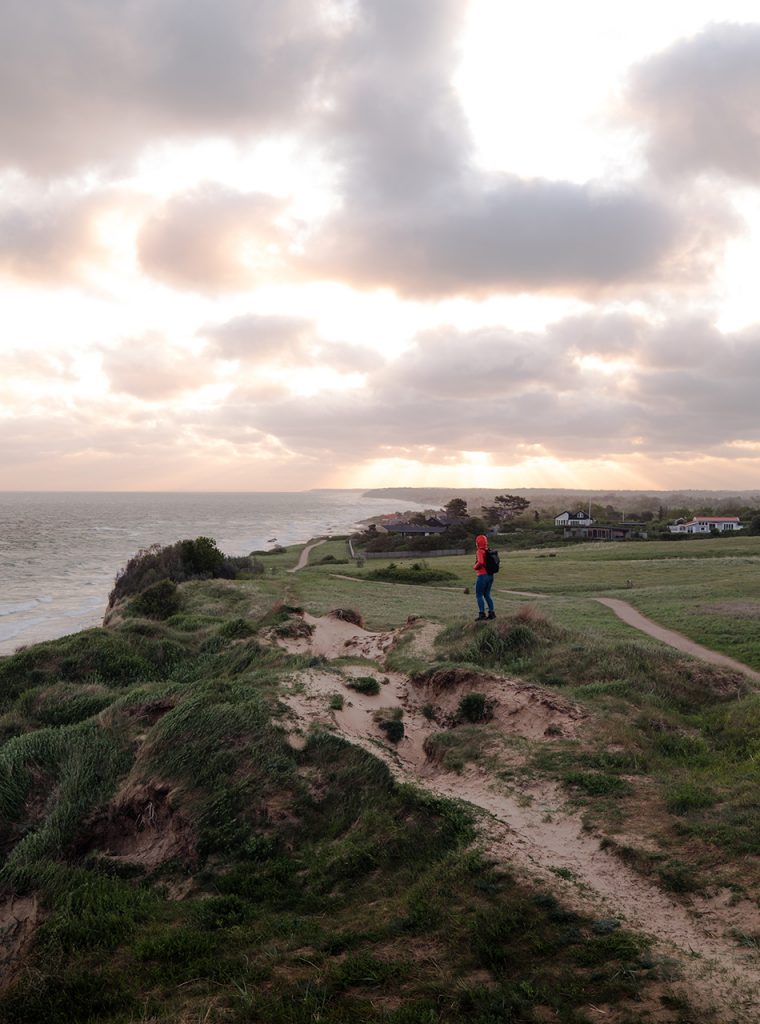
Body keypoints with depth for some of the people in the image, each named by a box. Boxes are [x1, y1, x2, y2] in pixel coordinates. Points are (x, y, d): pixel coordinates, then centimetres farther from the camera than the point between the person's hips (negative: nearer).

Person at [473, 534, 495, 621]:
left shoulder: (480, 551, -15)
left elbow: (480, 562, -29)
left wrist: (475, 567, -11)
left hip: (482, 575, -8)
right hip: (490, 575, 8)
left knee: (479, 595, 0)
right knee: (487, 595, 16)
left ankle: (482, 613, -6)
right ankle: (491, 612, 12)